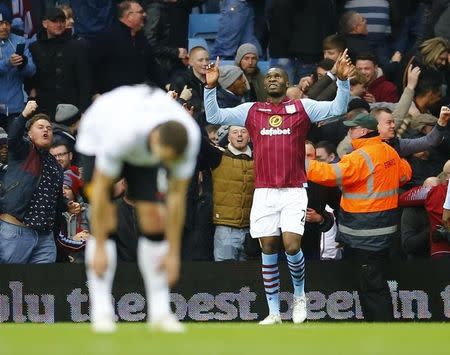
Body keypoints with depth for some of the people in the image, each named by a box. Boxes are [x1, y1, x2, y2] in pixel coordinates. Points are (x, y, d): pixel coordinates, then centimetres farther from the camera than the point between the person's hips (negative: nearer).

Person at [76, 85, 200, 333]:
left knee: (153, 220, -7)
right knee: (105, 222, -16)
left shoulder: (189, 138, -33)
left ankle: (159, 312, -1)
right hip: (97, 134, -4)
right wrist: (99, 249, -29)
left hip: (141, 152, 4)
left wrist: (173, 252, -16)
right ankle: (101, 311, -13)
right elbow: (100, 190, -33)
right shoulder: (121, 135, -45)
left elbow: (177, 196, -20)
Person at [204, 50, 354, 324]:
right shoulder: (251, 110, 11)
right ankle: (274, 312, 9)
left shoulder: (303, 107, 5)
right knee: (268, 249, 2)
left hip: (294, 190, -2)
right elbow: (214, 116, 9)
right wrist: (211, 87, -5)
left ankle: (300, 294, 13)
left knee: (292, 245, -15)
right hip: (264, 191, 2)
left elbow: (338, 108, -2)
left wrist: (343, 80, -17)